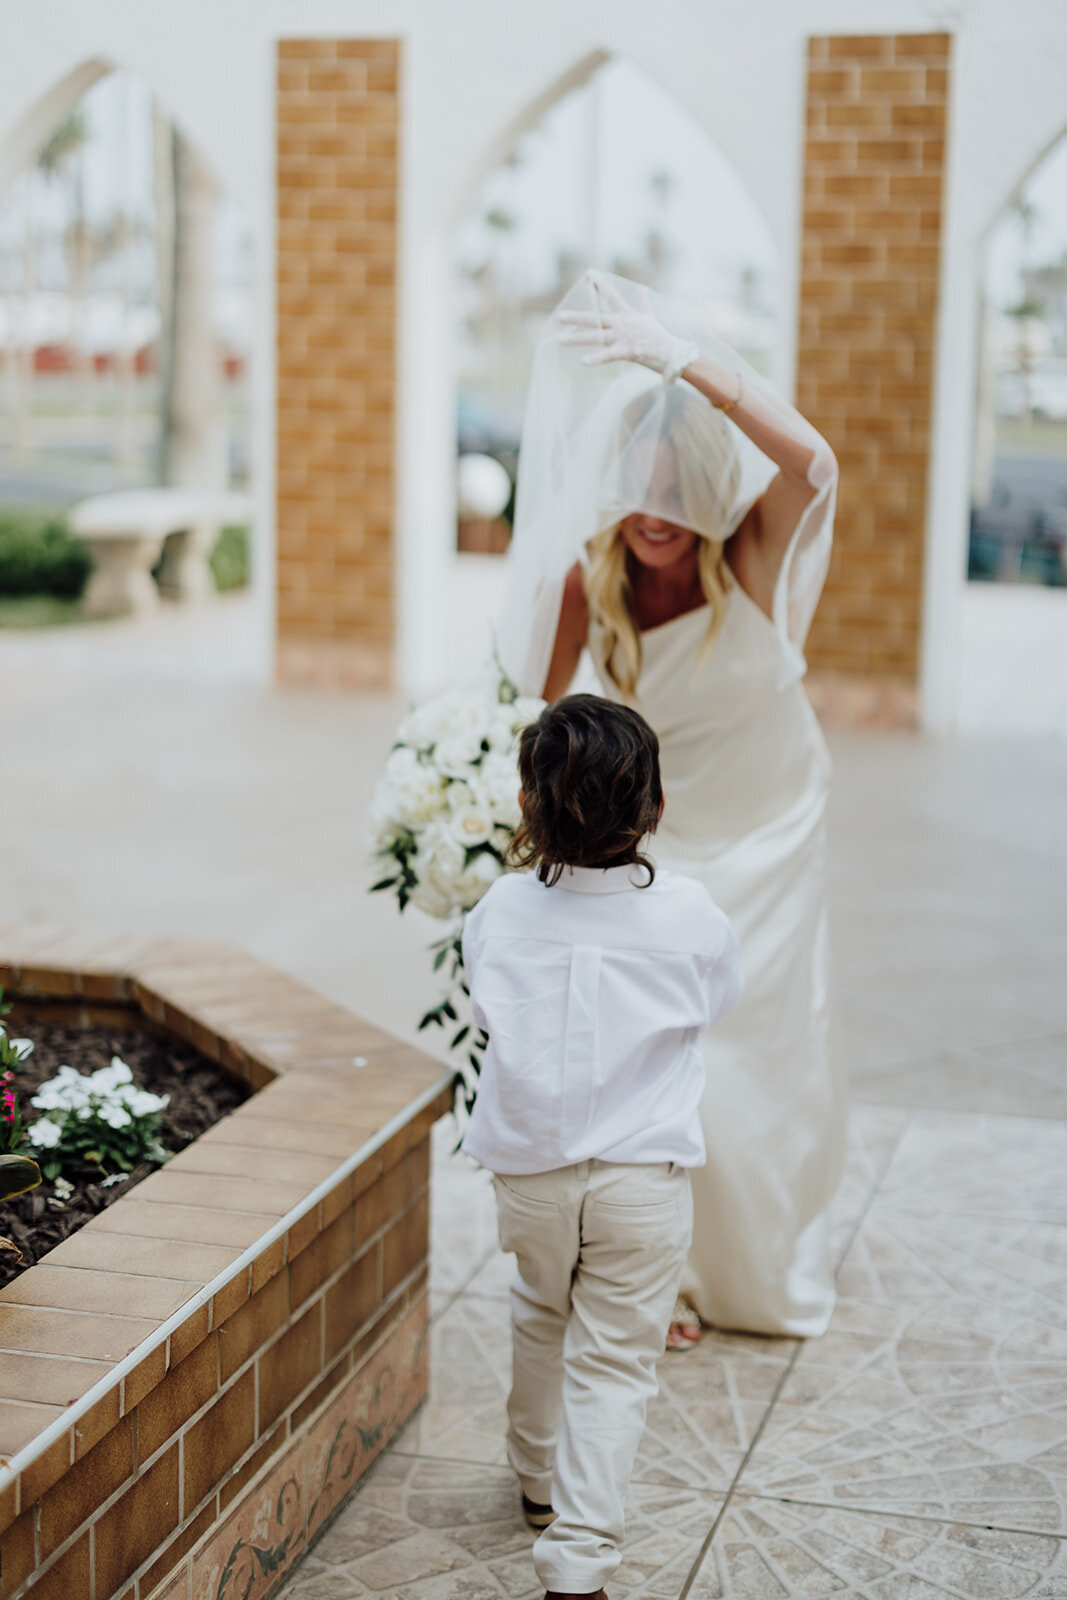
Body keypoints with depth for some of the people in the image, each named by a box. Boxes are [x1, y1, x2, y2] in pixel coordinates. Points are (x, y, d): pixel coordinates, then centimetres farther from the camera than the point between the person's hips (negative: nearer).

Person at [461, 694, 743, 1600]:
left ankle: (539, 1480, 46)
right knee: (615, 1363, 4)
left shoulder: (503, 912, -6)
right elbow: (720, 1000, 10)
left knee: (542, 1321, 26)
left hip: (530, 1173, 3)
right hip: (644, 1178, -2)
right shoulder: (691, 918, -9)